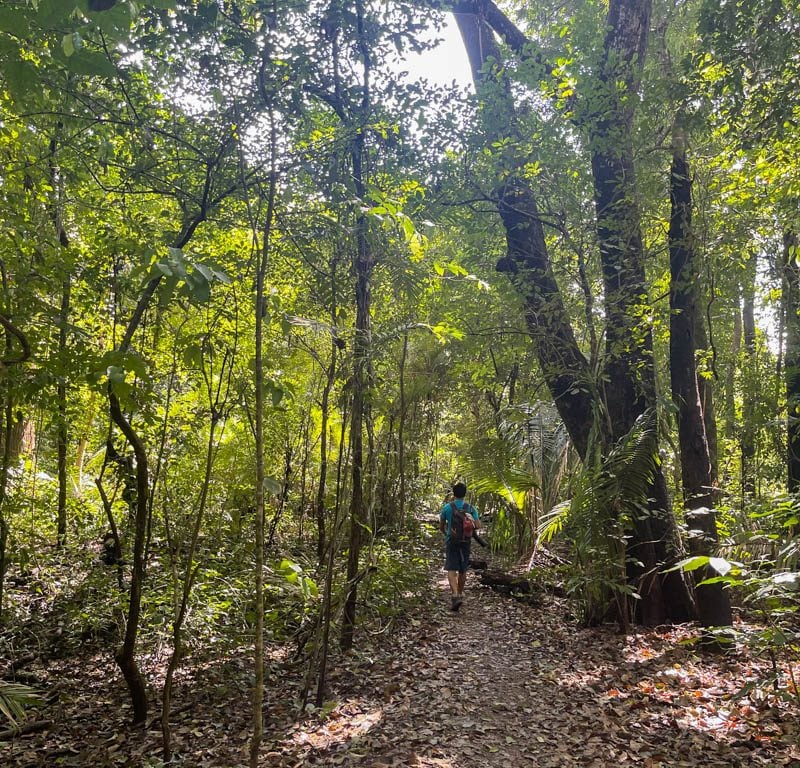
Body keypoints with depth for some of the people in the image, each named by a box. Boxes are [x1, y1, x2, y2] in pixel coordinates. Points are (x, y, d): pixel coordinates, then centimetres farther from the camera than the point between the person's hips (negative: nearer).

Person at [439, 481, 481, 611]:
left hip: (451, 542, -2)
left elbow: (441, 527, 5)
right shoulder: (471, 508, -1)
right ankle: (460, 594, 30)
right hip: (465, 542, 2)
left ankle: (455, 595, -25)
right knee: (462, 570, 16)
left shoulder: (447, 507, -3)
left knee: (451, 570, -7)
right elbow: (478, 525, -10)